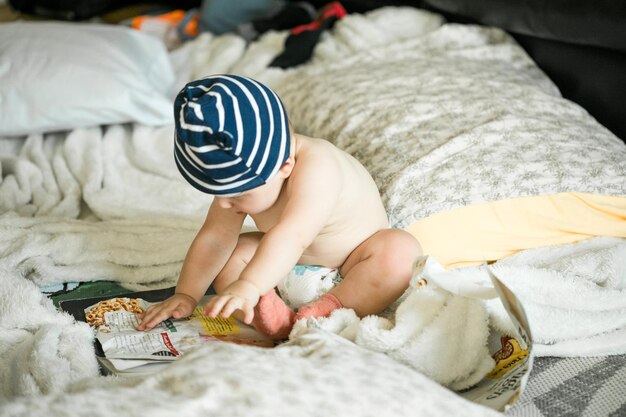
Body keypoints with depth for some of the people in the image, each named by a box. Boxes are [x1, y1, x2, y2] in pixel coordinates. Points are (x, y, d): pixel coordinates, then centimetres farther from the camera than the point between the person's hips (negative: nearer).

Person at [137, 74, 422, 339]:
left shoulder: (317, 168, -38)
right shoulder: (243, 174, -16)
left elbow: (292, 237, -50)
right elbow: (215, 238, -11)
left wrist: (249, 285, -61)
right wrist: (186, 295, -15)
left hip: (353, 260, -5)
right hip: (289, 261, 6)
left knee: (401, 251, -33)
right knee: (229, 258, -13)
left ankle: (328, 311, -41)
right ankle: (278, 319, -34)